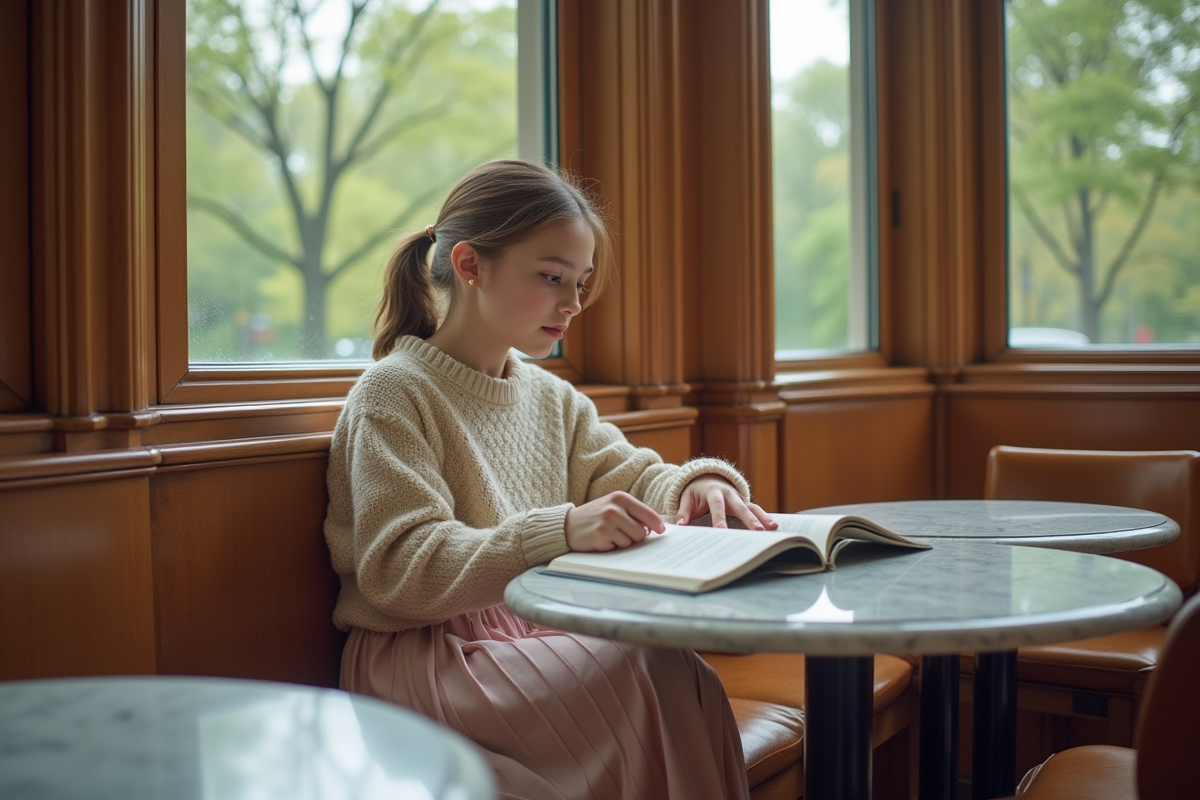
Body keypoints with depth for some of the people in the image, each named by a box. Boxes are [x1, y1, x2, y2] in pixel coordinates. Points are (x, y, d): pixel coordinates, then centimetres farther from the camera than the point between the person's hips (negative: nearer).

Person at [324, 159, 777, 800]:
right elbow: (399, 570, -19)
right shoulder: (393, 393, -9)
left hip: (533, 634, 7)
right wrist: (559, 532, -32)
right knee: (651, 672, -28)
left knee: (686, 675, -24)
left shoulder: (552, 398, 16)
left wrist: (697, 482, -8)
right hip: (419, 655, -6)